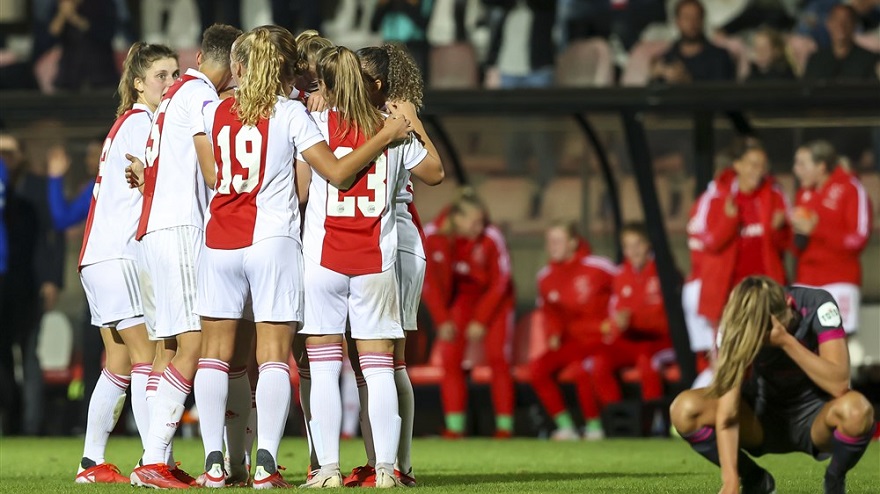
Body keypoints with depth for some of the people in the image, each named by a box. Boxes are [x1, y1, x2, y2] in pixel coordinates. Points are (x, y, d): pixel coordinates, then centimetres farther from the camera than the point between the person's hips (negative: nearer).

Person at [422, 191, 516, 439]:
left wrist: (481, 321, -16)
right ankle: (454, 425, -4)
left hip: (493, 298, -2)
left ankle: (504, 425, -4)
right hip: (461, 296, 2)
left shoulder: (491, 238, -27)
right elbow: (429, 282, -11)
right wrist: (442, 320, -11)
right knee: (450, 358, -7)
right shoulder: (432, 236, -22)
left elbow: (499, 284, -16)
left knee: (498, 359, -9)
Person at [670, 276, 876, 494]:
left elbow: (839, 385, -33)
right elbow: (726, 414, -29)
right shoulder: (736, 326, -22)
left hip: (813, 418, -2)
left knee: (856, 410, -38)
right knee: (685, 409, -25)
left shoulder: (816, 306, -23)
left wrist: (787, 341, -39)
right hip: (764, 418, 2)